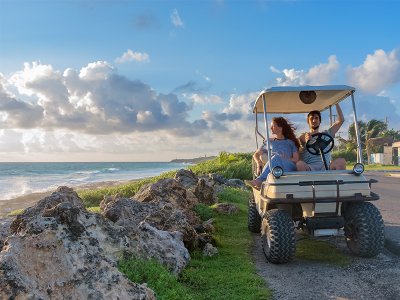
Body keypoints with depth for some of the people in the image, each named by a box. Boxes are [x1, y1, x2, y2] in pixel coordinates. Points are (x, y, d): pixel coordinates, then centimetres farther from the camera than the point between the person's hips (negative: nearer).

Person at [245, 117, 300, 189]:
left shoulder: (291, 142, 19)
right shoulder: (269, 142, 25)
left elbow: (296, 159, 9)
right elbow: (256, 154, 26)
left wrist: (285, 159, -10)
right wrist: (259, 164, 4)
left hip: (288, 169, -1)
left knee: (276, 157, -34)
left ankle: (259, 180, -44)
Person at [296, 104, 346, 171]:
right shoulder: (303, 137, 17)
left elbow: (341, 120, 23)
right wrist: (306, 142, -17)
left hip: (326, 168, 2)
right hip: (309, 169, -2)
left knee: (341, 161, -30)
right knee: (300, 164, -38)